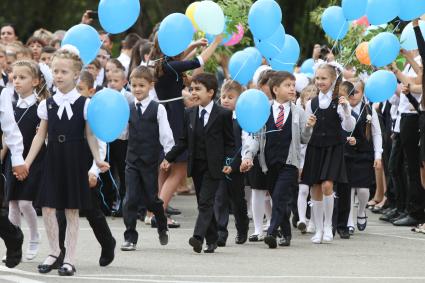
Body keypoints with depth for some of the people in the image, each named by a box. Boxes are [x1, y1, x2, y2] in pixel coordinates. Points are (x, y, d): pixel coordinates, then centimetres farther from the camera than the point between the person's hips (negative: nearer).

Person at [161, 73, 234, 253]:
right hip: (196, 166, 5)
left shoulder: (223, 114, -5)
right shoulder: (189, 114, 9)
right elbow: (183, 141, 13)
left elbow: (230, 142, -3)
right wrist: (169, 158, 5)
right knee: (203, 203, 9)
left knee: (205, 201, -14)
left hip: (213, 167, -5)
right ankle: (212, 239, 16)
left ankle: (198, 236, -22)